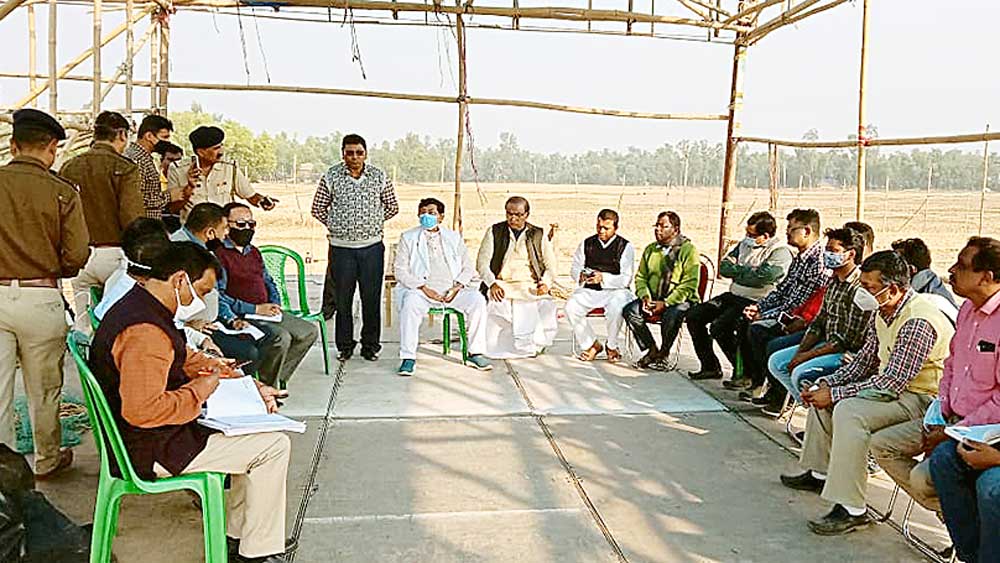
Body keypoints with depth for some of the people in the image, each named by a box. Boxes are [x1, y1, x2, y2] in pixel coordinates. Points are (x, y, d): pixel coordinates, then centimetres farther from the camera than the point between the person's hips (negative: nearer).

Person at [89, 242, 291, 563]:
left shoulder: (138, 306, 7)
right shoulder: (146, 332, -28)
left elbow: (185, 359, 17)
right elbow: (142, 411, -35)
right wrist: (201, 389, -20)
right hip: (152, 452, -11)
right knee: (274, 446, -8)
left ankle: (239, 533, 24)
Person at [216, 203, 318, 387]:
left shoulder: (254, 252, 21)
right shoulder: (218, 253, -8)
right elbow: (218, 295, -15)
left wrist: (275, 305, 8)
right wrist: (255, 309, -15)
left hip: (267, 314, 9)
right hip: (241, 316, -9)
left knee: (309, 332, -2)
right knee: (281, 337, -30)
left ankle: (277, 379, 0)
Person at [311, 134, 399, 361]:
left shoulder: (379, 177, 3)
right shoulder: (331, 177, 0)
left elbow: (392, 207, 14)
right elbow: (318, 208, 8)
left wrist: (373, 223, 9)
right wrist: (335, 226, 4)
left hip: (372, 246, 1)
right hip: (341, 248, 0)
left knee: (371, 298, 4)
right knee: (343, 298, 5)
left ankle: (371, 345, 16)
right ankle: (345, 346, 18)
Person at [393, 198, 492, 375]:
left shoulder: (454, 237, 18)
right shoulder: (408, 238, 11)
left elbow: (468, 267, 13)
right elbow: (400, 270, 2)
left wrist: (457, 287, -7)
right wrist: (423, 288, -12)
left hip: (452, 289, 2)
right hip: (422, 289, -2)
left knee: (478, 300, -23)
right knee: (410, 303, -35)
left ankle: (475, 353, -13)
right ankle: (408, 357, -28)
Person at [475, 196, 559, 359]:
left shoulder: (539, 235, 15)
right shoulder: (494, 232, 13)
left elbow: (551, 265, 15)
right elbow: (482, 262, 6)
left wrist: (546, 283, -7)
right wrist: (492, 283, -12)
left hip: (531, 288, 1)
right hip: (502, 286, -1)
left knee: (547, 309, -27)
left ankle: (531, 346, -1)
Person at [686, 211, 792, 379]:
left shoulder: (780, 252, -12)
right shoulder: (745, 244, 13)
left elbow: (761, 277, -24)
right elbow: (724, 267, 9)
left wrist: (736, 271, -8)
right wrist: (747, 271, -9)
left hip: (755, 302, -9)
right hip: (733, 295, 9)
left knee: (719, 327, -27)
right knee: (694, 316, 1)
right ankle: (710, 367, 11)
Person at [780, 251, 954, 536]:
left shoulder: (918, 322, -26)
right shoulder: (883, 313, 5)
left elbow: (892, 382, -28)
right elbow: (864, 361, 13)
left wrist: (834, 394, -22)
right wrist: (826, 384, -1)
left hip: (922, 397, -10)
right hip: (893, 384, 11)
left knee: (848, 411, -31)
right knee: (822, 394, 11)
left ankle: (852, 509, -27)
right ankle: (819, 472, 23)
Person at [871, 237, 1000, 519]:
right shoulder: (968, 308, 8)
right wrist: (940, 414, 6)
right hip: (952, 420, 9)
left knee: (923, 476, -25)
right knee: (882, 445, 4)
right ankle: (950, 516, 9)